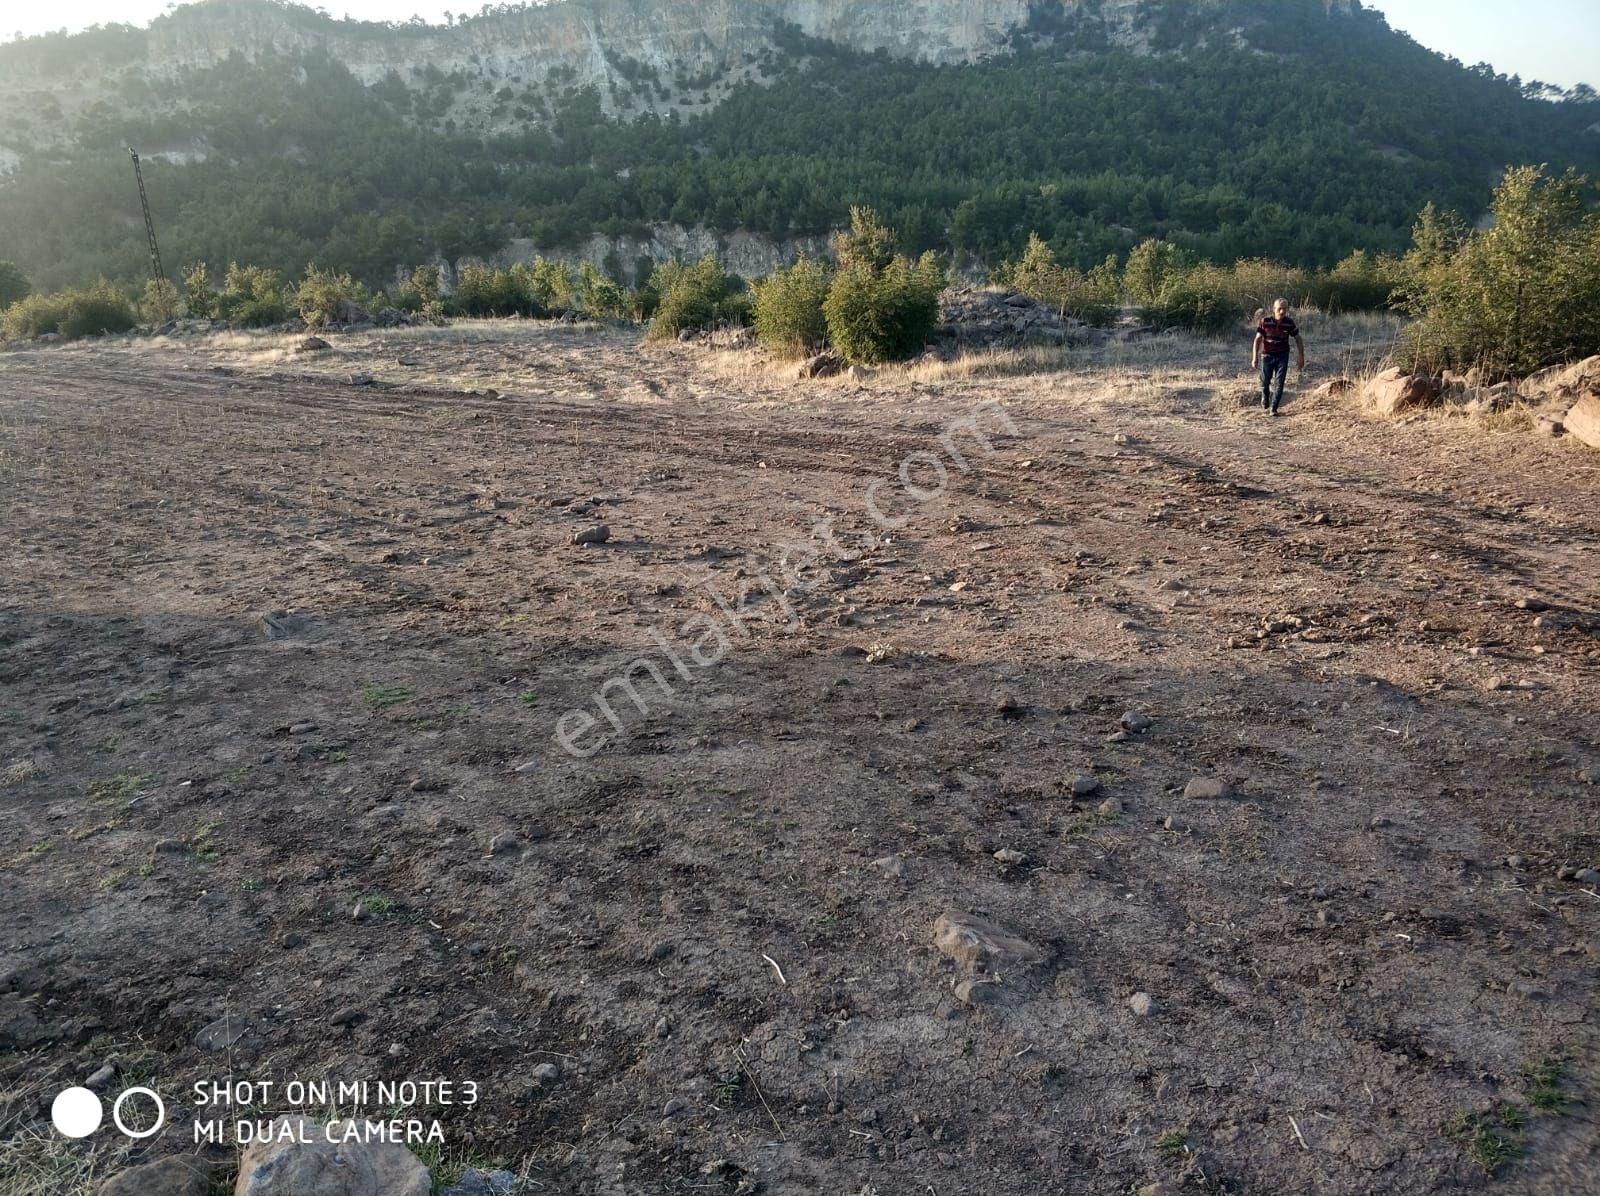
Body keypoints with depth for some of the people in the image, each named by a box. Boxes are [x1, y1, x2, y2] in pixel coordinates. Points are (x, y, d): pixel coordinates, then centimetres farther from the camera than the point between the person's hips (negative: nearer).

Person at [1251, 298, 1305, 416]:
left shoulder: (1290, 323, -9)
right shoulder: (1265, 322, -13)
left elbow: (1298, 340, 2)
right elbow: (1258, 339, -10)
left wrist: (1302, 357, 0)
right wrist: (1254, 357, -18)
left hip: (1282, 356, 0)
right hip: (1267, 355, 0)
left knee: (1279, 383, -7)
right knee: (1265, 382, 9)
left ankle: (1273, 408, 0)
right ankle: (1265, 405, 35)